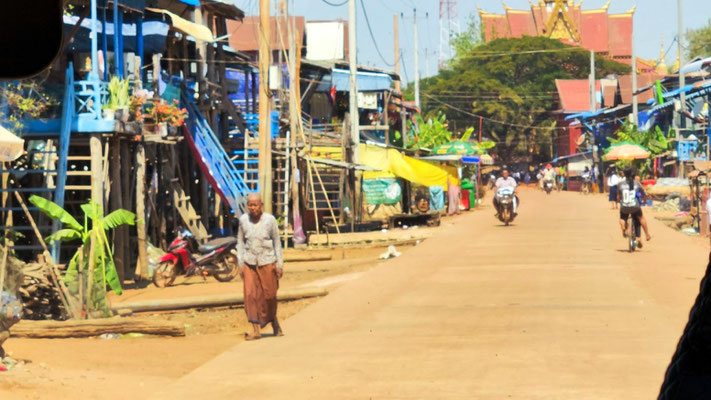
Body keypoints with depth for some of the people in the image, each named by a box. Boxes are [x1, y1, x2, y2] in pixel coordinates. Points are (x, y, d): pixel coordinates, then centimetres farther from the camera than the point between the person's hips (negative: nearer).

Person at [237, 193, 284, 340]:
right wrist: (240, 263, 5)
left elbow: (277, 242, 2)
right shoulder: (243, 220, 0)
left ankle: (274, 321, 30)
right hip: (250, 262, 1)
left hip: (267, 262, -1)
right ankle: (256, 330, -7)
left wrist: (279, 264, 0)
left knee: (269, 295, 5)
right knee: (251, 295, -8)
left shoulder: (270, 220, -4)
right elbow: (240, 242, 9)